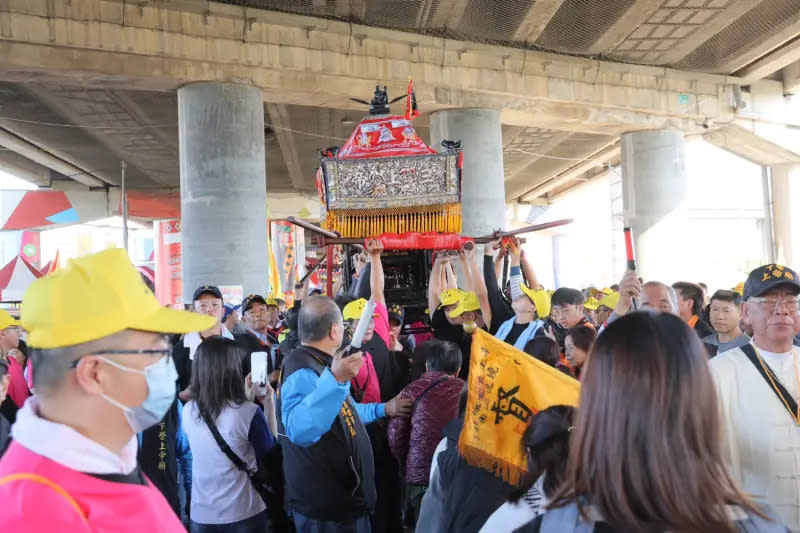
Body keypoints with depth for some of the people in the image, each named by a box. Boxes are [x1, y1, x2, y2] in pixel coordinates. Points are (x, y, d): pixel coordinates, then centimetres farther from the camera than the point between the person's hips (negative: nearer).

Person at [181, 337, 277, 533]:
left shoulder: (188, 411, -6)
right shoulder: (249, 413, -22)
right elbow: (270, 451, -5)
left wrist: (245, 398, 7)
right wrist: (269, 402, -4)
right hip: (243, 513, -3)